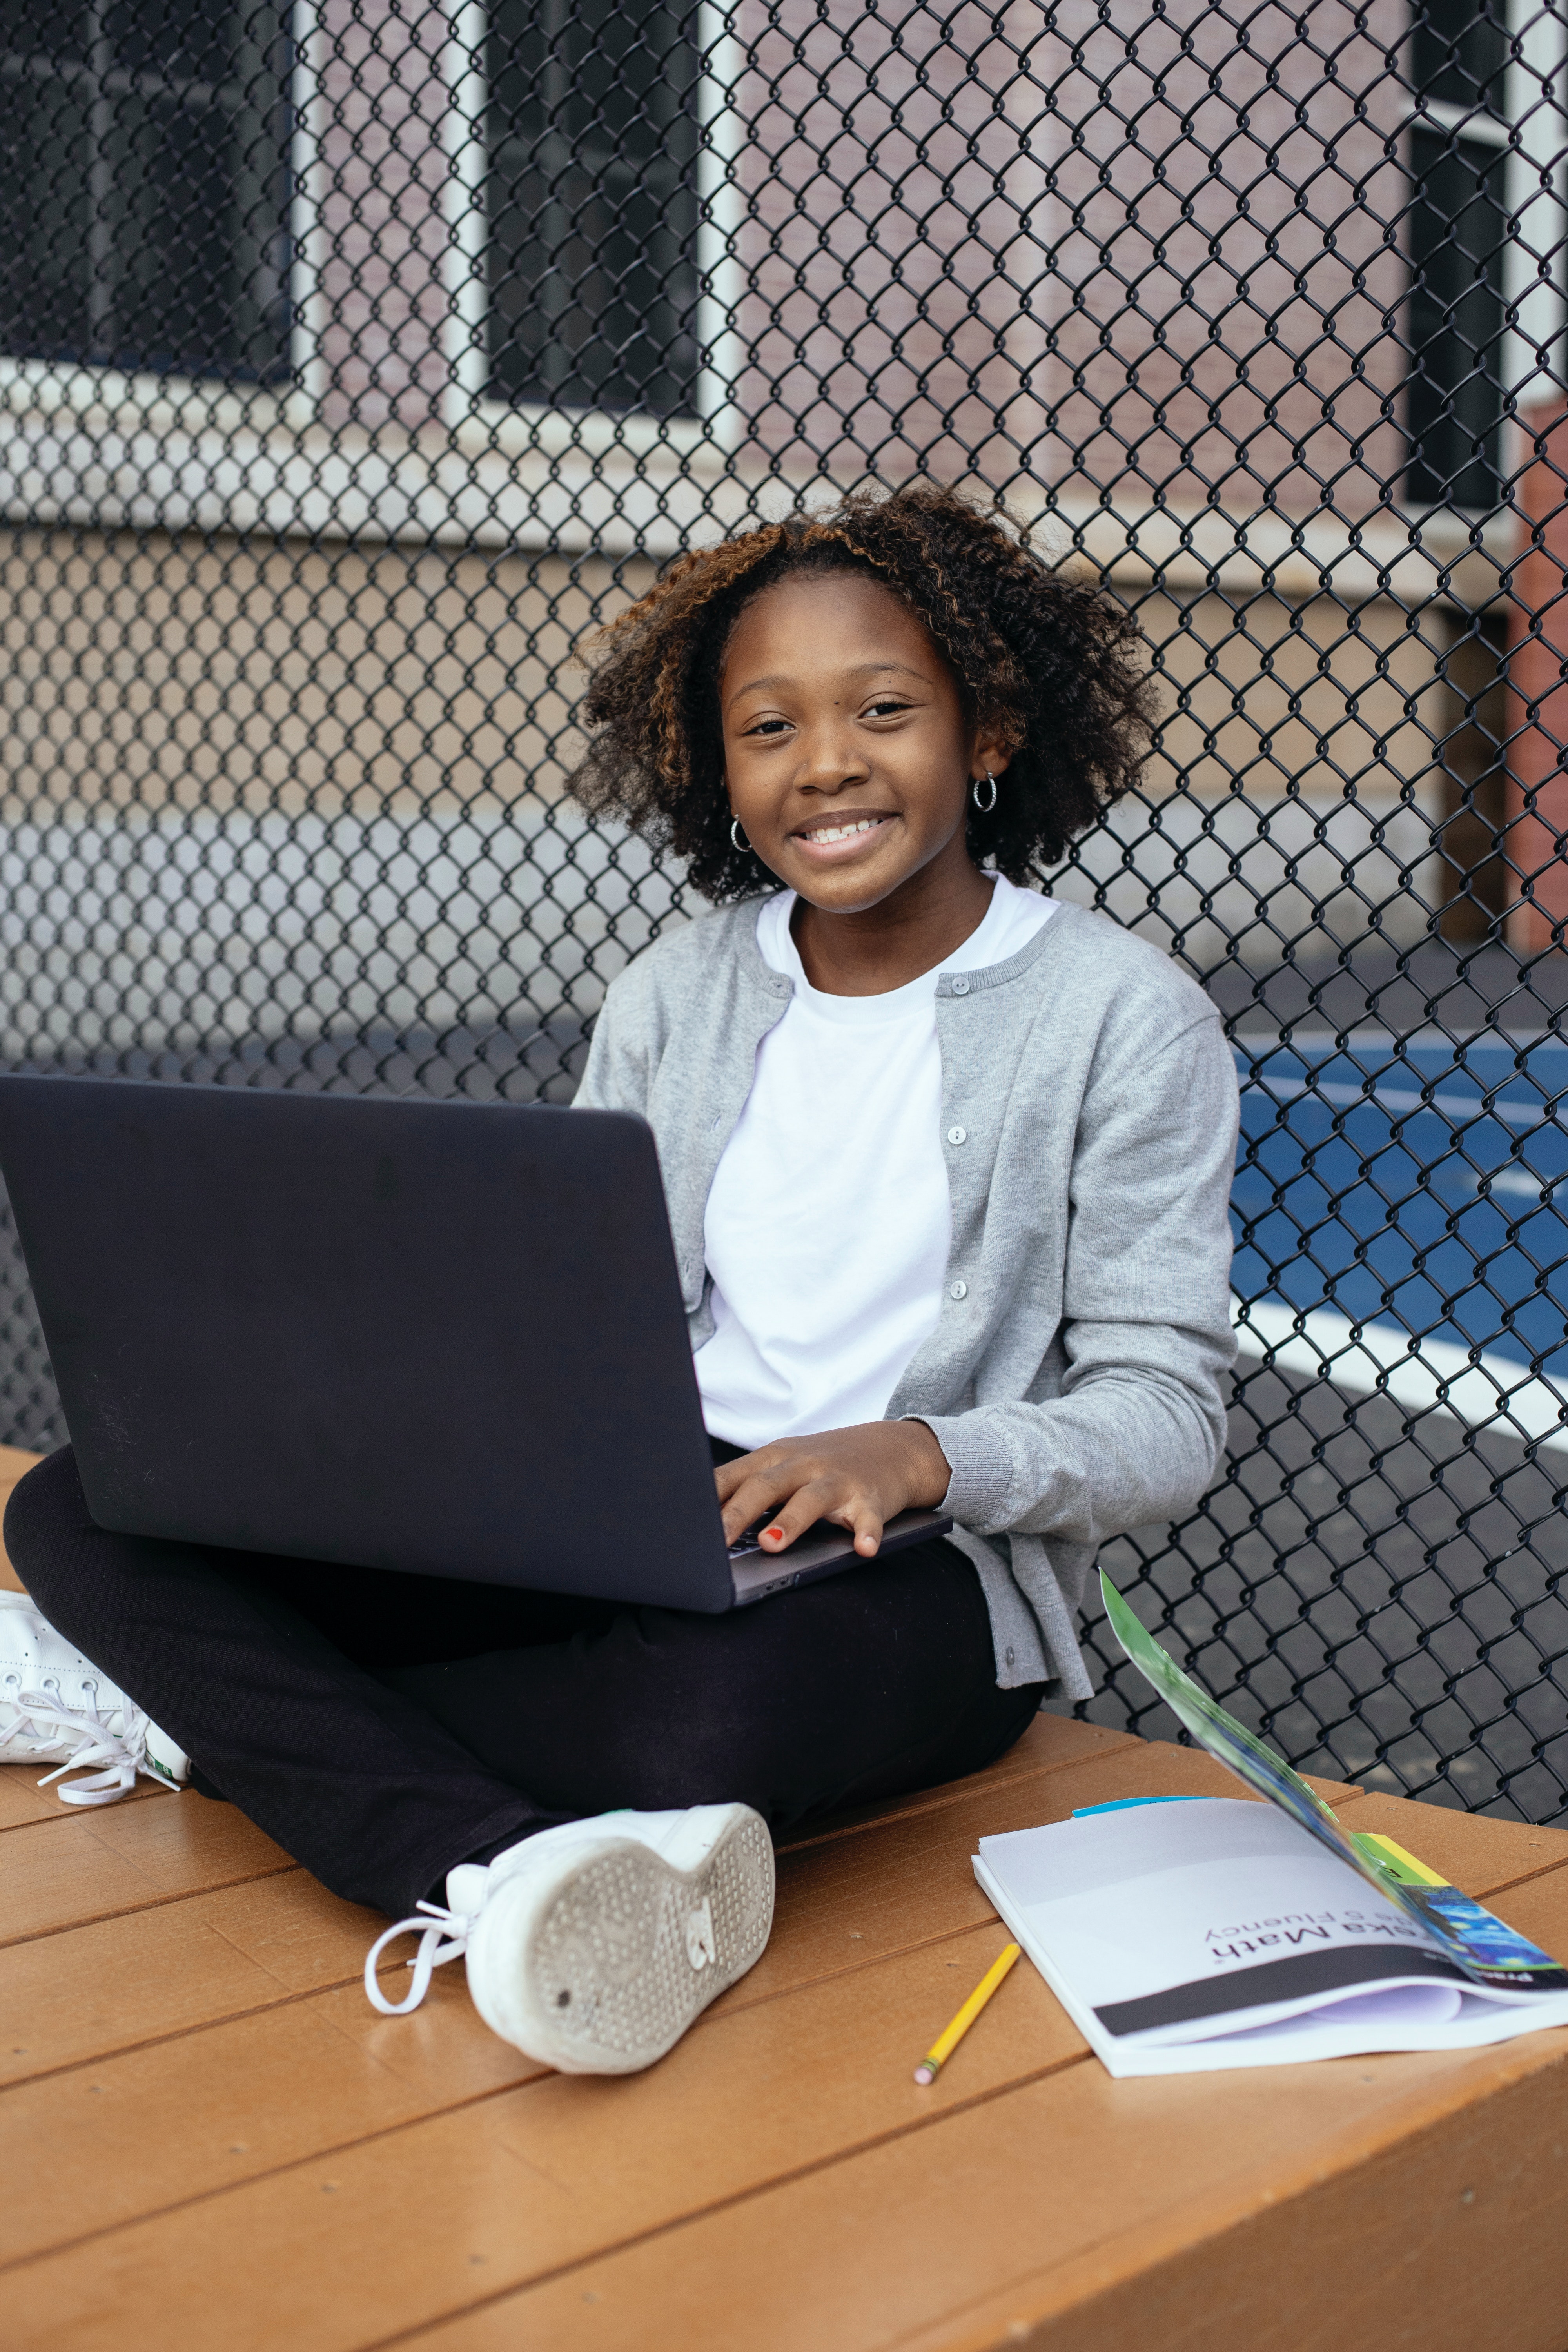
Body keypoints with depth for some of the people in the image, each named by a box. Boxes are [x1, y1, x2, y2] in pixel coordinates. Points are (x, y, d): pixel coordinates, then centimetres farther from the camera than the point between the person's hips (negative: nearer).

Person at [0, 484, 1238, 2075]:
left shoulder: (1126, 1021, -1)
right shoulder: (674, 997, 13)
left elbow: (1164, 1415, -5)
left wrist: (918, 1454, -24)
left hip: (922, 1568, -4)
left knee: (705, 1719, -43)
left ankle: (185, 1713, -20)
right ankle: (497, 1877, -36)